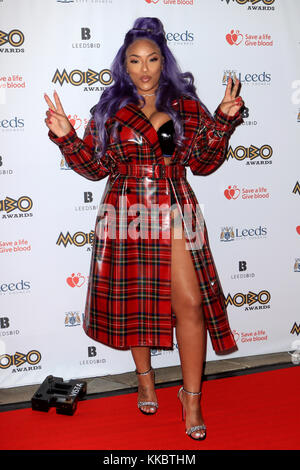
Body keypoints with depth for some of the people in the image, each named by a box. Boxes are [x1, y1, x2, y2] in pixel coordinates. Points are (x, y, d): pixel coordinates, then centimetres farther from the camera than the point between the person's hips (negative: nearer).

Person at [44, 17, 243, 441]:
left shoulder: (187, 108, 7)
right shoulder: (109, 110, 6)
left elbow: (203, 163, 3)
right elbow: (95, 168, 4)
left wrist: (224, 120, -6)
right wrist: (65, 137, -7)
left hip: (175, 216, 0)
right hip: (126, 217, 1)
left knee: (189, 303, -6)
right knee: (133, 301, 10)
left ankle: (191, 395, 12)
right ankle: (145, 378, 34)